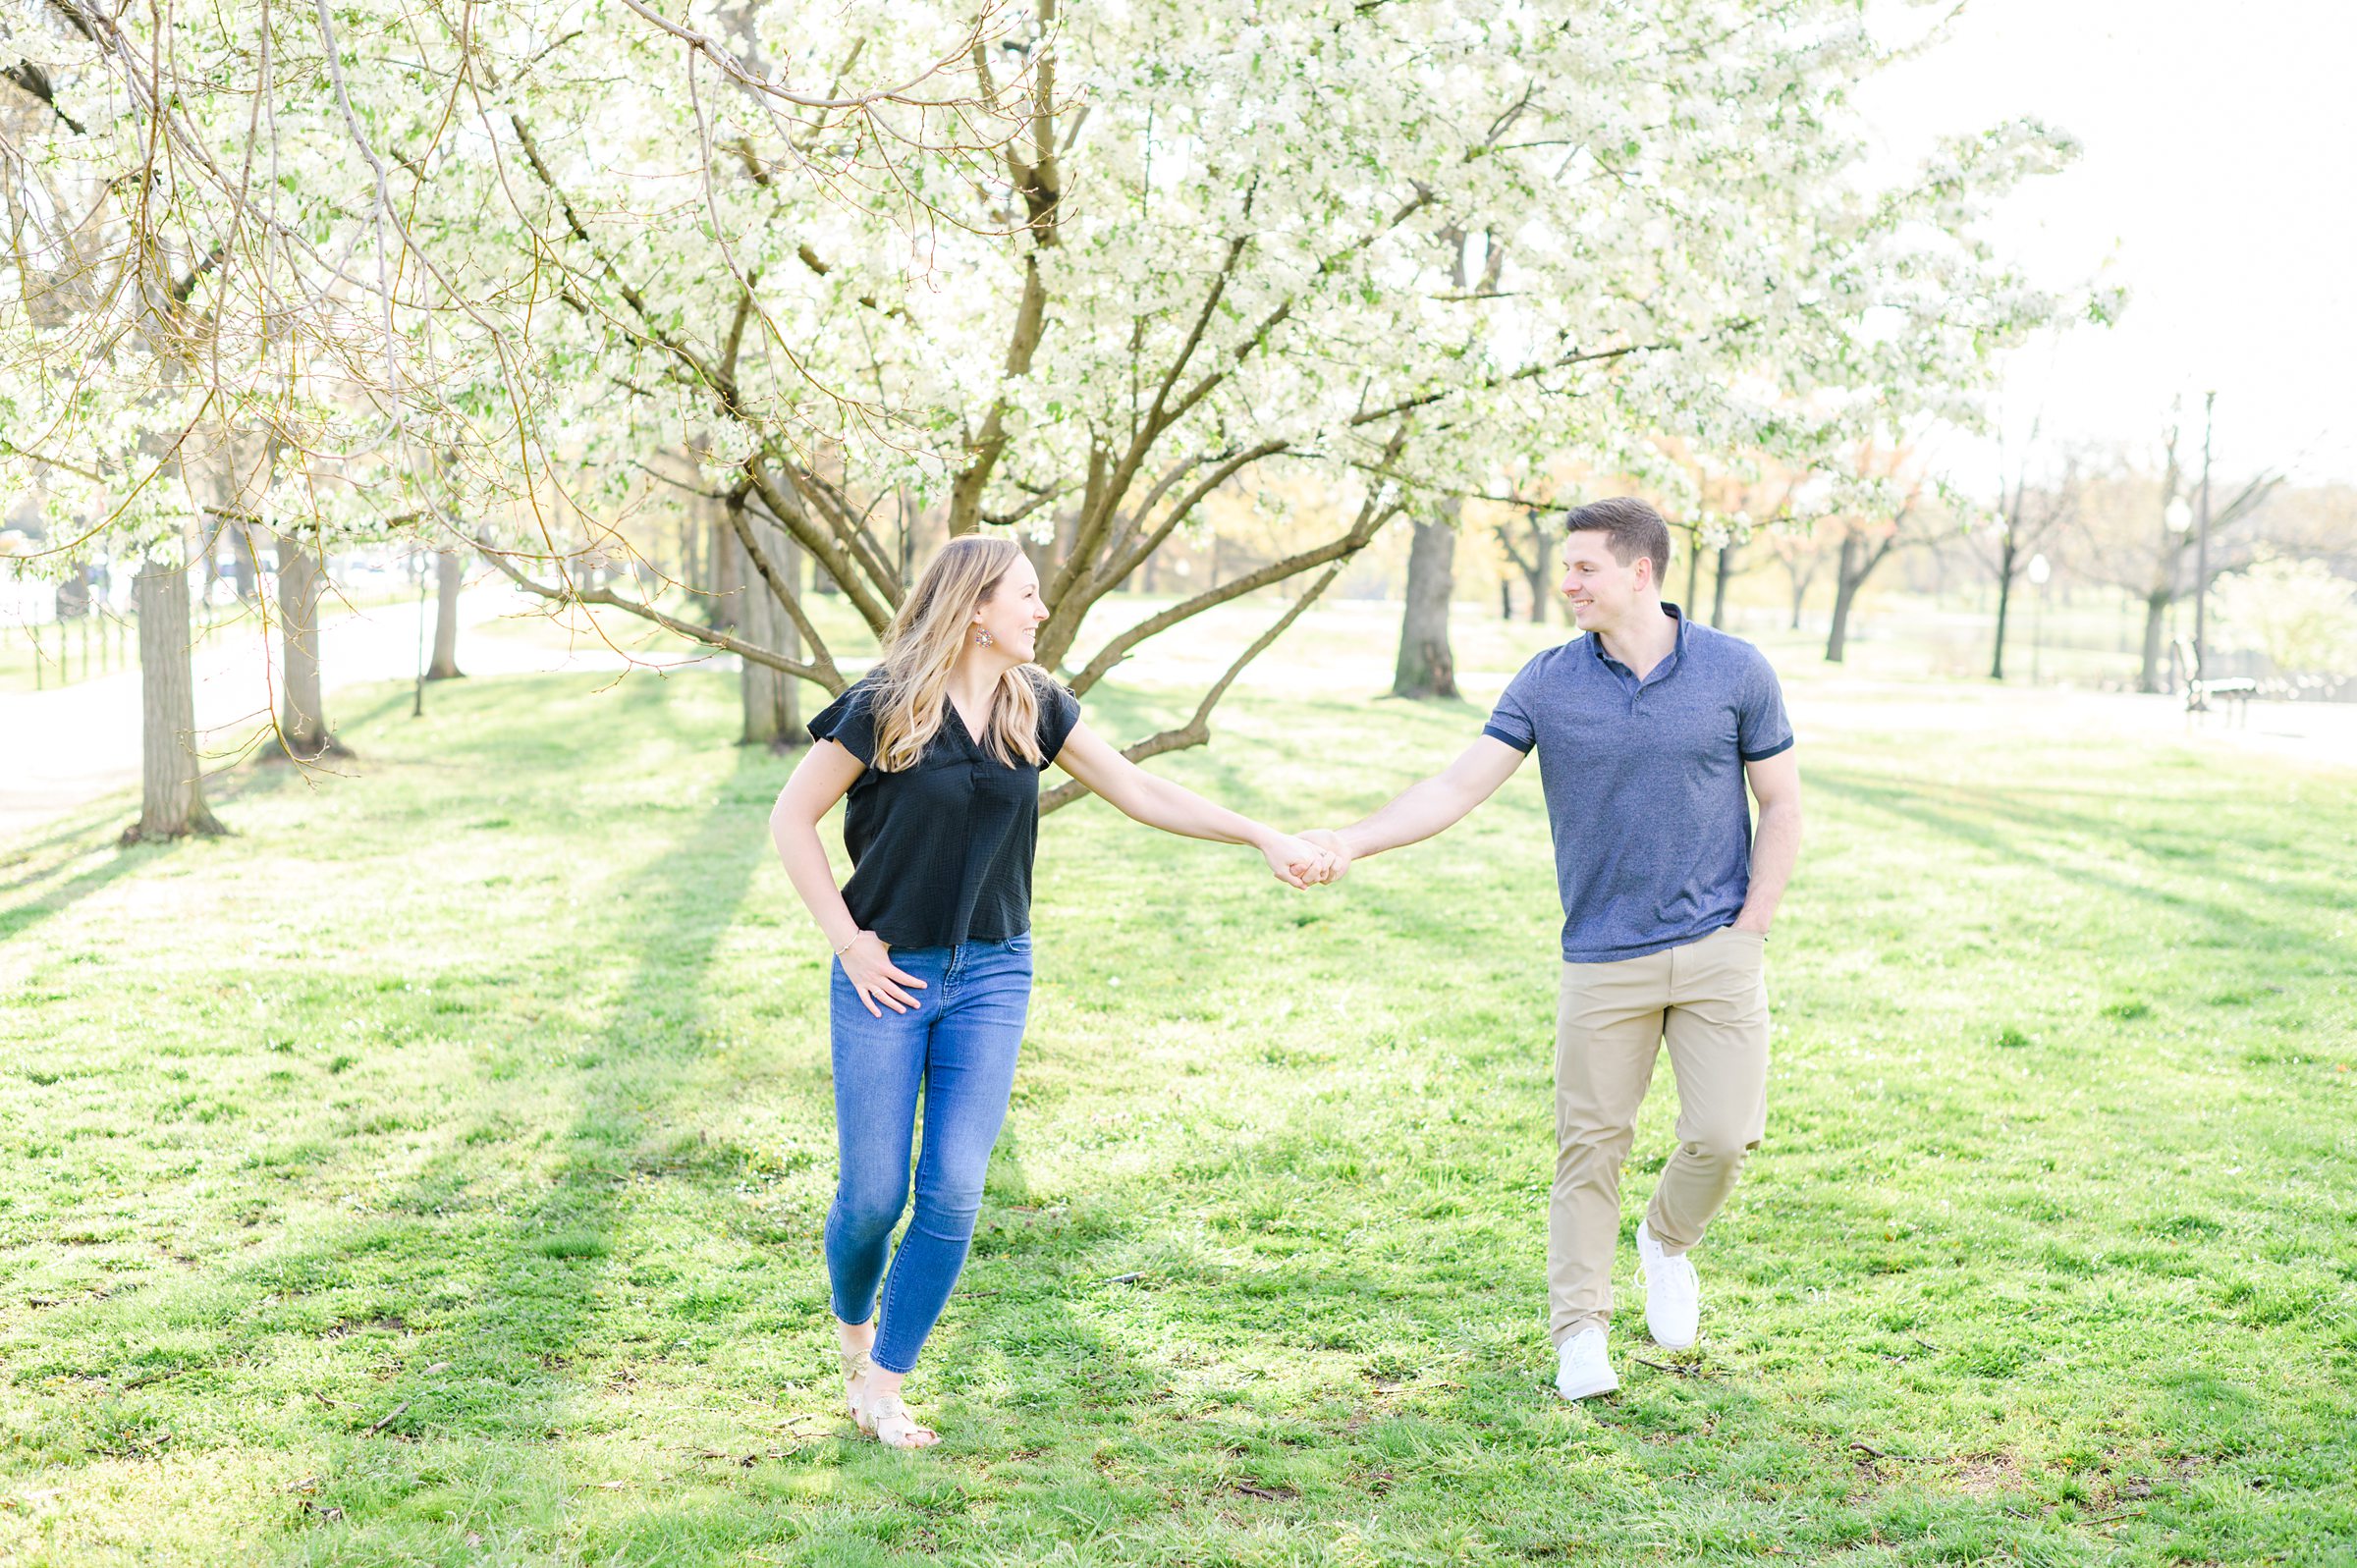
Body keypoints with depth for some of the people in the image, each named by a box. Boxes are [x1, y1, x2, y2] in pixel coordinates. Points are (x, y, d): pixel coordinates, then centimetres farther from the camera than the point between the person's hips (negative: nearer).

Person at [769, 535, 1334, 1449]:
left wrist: (1262, 838, 0)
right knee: (874, 1193, -1)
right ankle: (851, 1325, 32)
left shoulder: (1033, 706, 4)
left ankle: (880, 1386, 10)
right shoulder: (884, 705, -9)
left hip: (991, 974, 4)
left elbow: (1136, 790, 6)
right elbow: (791, 818, -4)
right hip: (887, 974, -4)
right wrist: (846, 938, -9)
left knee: (954, 1189, -4)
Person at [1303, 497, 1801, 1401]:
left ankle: (1667, 1241, 25)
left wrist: (1748, 930, -2)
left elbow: (1781, 806, 5)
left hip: (1716, 952, 0)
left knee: (1723, 1135, -7)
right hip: (1602, 960, 1)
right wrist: (1353, 842, -17)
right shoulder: (1547, 685, 0)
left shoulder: (1735, 673, -1)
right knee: (1590, 1144, 1)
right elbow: (1458, 788, -4)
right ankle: (1579, 1333, 13)